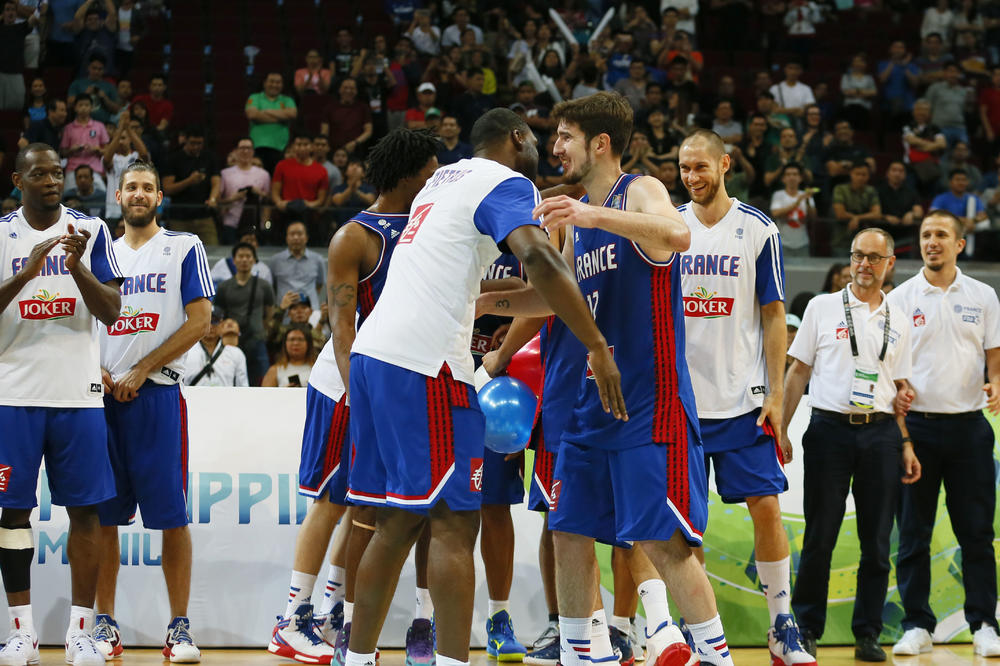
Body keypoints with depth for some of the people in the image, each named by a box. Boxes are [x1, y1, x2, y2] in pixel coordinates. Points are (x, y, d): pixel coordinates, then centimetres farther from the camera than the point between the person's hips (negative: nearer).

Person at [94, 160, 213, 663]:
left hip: (157, 393, -4)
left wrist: (140, 371, -10)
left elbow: (200, 320, -4)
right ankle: (105, 626, 9)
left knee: (171, 516, -5)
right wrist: (96, 371, -3)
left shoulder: (184, 248, 4)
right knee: (102, 516, 3)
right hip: (103, 395, 4)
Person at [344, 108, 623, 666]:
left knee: (398, 523, 13)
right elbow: (537, 256, -20)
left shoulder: (444, 179, 25)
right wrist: (598, 347, -20)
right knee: (455, 524, -8)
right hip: (424, 364, -9)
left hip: (372, 352, 9)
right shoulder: (506, 182, -2)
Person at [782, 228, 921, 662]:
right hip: (830, 428, -3)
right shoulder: (822, 308, 5)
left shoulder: (898, 321, 13)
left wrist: (906, 444, 10)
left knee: (877, 541, 2)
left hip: (880, 433, 3)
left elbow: (899, 388, 17)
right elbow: (798, 371, 6)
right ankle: (806, 629, 7)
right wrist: (781, 429, -1)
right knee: (820, 536, -2)